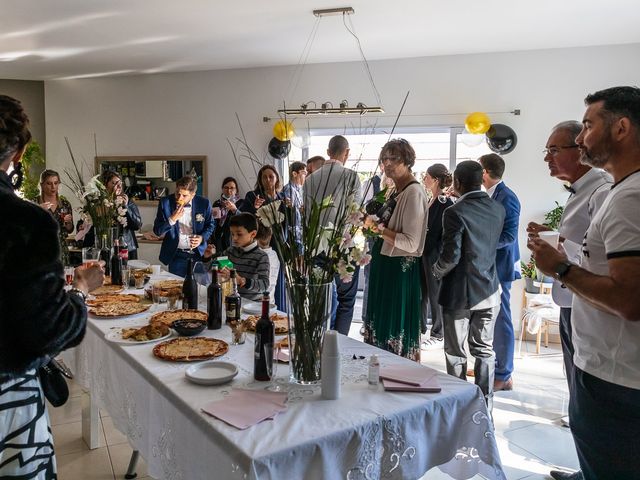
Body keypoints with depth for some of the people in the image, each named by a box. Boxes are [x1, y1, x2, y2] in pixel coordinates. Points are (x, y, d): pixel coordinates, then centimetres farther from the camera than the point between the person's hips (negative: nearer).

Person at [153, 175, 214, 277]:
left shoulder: (204, 203, -7)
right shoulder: (165, 203, -6)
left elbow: (210, 225, 8)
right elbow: (157, 231, -4)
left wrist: (202, 237, -12)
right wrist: (172, 219, -21)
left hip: (199, 254, 0)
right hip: (176, 256, 0)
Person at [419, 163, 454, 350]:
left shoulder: (446, 203, -13)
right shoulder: (430, 201, 12)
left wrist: (435, 257, -18)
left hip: (435, 256, -8)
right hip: (423, 253, 8)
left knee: (435, 294, 1)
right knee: (421, 292, 14)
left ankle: (439, 336, 13)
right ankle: (419, 328, 26)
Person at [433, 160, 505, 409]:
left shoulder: (454, 212, -19)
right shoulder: (498, 209, 0)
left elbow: (451, 256, -20)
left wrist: (437, 271, -2)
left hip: (459, 292, -5)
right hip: (489, 291, 5)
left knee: (455, 353, 9)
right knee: (484, 350, 15)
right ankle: (485, 405, 23)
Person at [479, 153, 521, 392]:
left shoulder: (506, 197, -15)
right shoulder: (490, 196, 11)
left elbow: (509, 236, -21)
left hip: (498, 267, -9)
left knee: (500, 320, 0)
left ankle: (503, 376, 10)